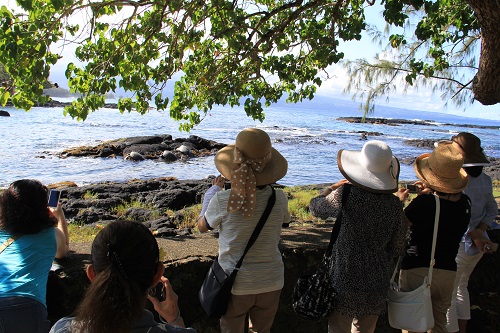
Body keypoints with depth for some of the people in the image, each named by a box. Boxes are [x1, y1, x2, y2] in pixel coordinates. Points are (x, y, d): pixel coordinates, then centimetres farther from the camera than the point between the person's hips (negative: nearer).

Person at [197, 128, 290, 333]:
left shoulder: (222, 201, -22)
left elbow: (202, 227, -1)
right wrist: (266, 187, 14)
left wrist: (214, 191, 10)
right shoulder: (279, 199, -14)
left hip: (235, 284, -2)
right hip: (271, 284, 2)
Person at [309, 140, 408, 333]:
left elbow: (315, 208, 3)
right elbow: (397, 250, 5)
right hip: (377, 285, 4)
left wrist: (333, 187, 17)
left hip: (345, 282, -4)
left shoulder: (345, 194, -16)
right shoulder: (395, 205, -4)